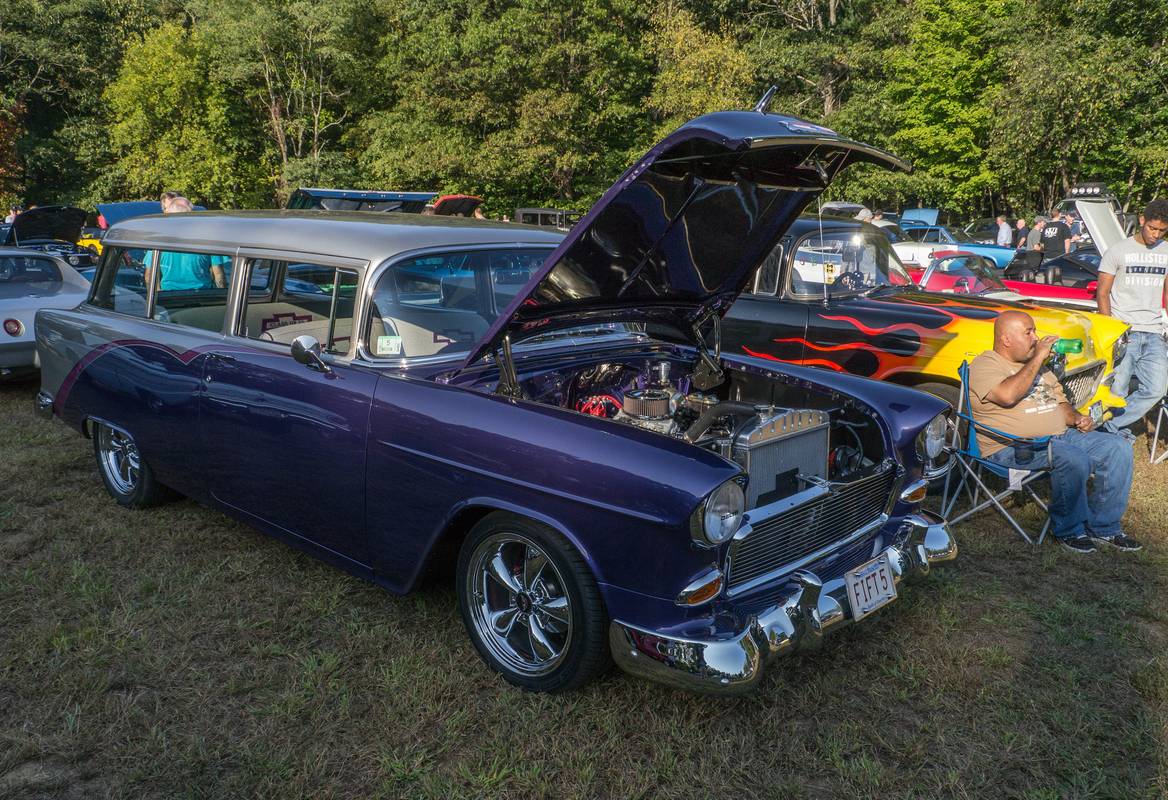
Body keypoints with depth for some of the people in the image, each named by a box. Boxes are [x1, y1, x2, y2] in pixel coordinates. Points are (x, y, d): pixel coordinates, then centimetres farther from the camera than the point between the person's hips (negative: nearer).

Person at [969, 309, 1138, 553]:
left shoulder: (1037, 365, 22)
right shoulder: (984, 365, -6)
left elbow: (1060, 401, 28)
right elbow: (1008, 395, -25)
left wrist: (1076, 419, 6)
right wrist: (1038, 358, -17)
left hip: (1060, 435, 9)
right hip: (1014, 448, -9)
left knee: (1119, 447, -6)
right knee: (1075, 460, -32)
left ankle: (1103, 527, 2)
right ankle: (1068, 530, -10)